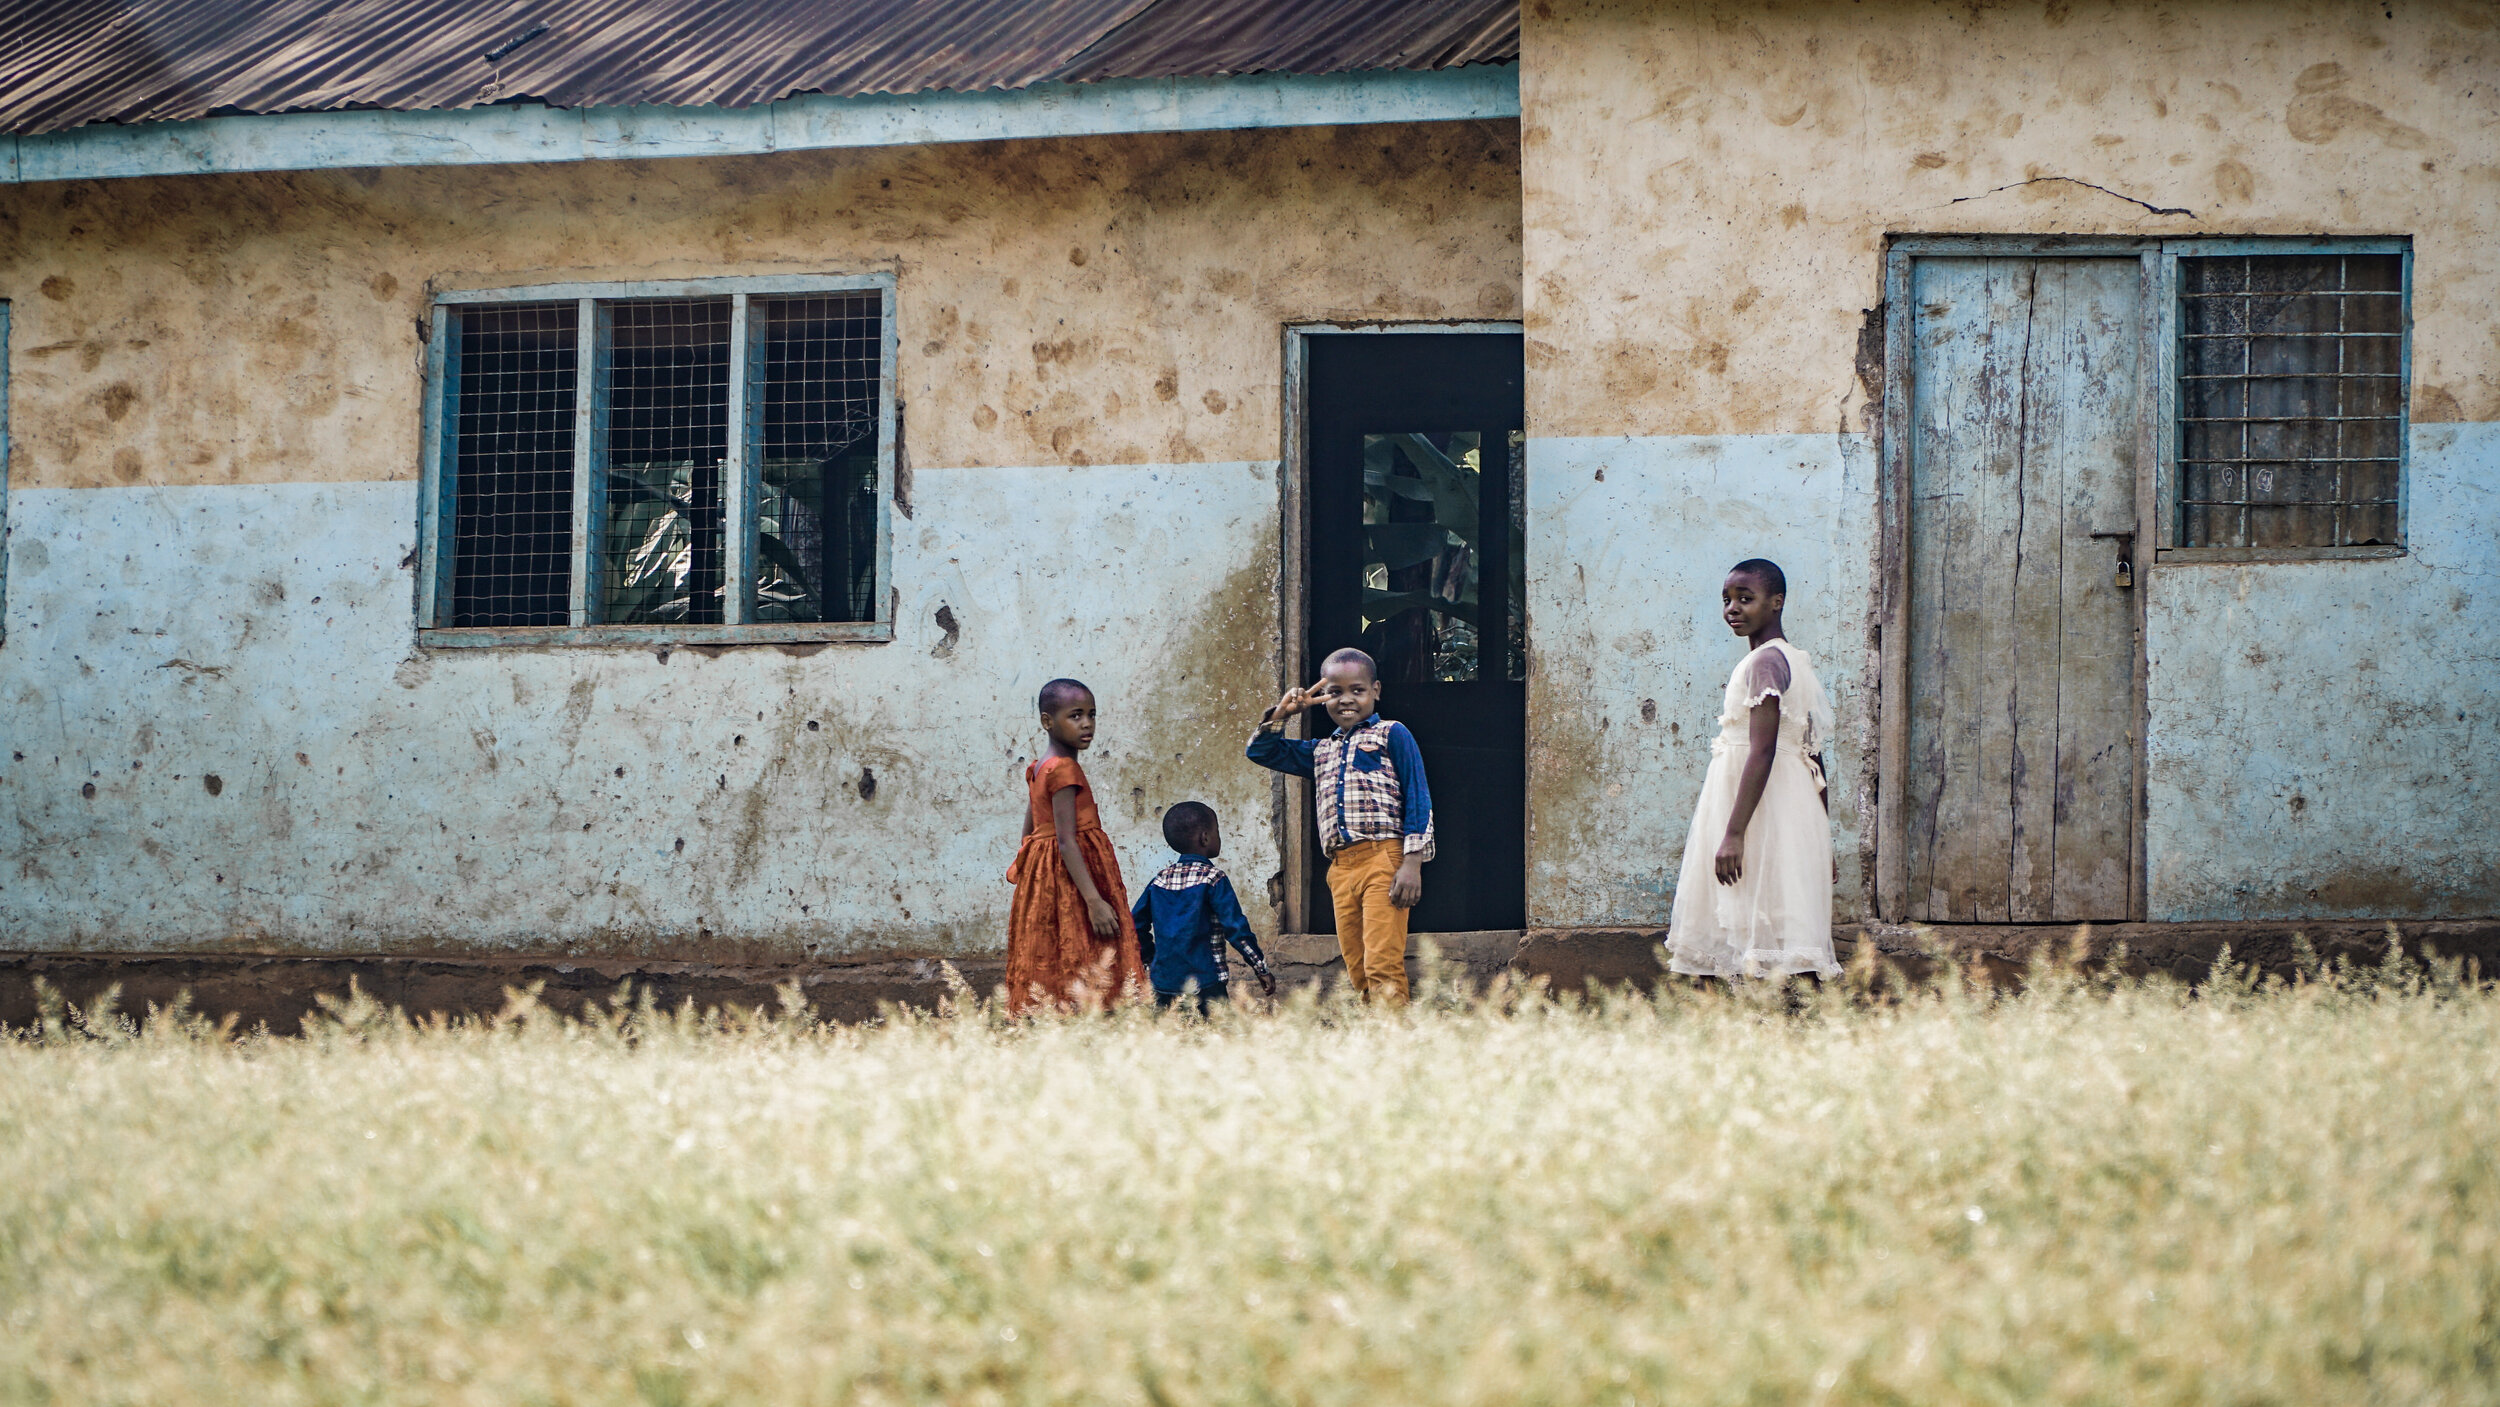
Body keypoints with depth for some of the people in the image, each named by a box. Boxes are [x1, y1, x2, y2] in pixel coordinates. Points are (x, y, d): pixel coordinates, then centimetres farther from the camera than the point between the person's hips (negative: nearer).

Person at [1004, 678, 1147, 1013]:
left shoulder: (1038, 768, 14)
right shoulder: (1064, 769, -15)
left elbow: (1029, 833, 18)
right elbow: (1067, 841, -21)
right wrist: (1094, 900, -24)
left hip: (1042, 877, 10)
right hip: (1068, 877, -10)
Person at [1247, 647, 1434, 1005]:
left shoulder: (1391, 735, 6)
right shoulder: (1320, 751, 23)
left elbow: (1418, 800, -1)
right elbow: (1261, 751, 29)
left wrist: (1412, 863, -10)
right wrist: (1281, 714, 12)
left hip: (1383, 859, -7)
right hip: (1340, 869, 7)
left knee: (1383, 967, -16)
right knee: (1358, 972, 4)